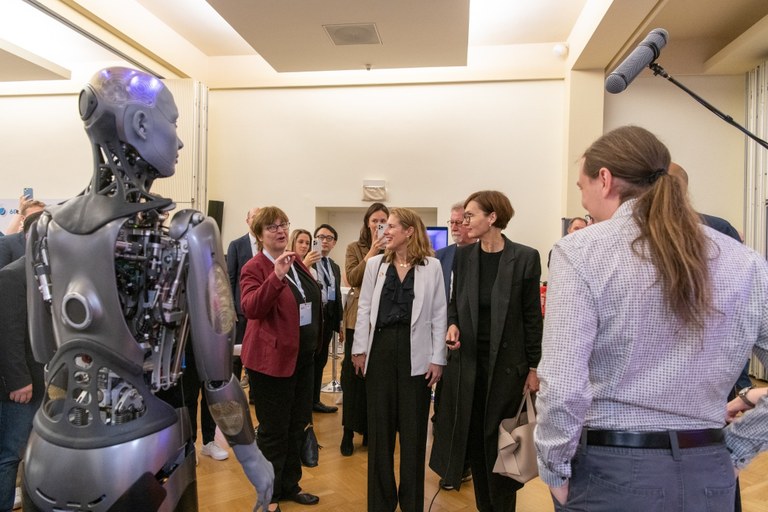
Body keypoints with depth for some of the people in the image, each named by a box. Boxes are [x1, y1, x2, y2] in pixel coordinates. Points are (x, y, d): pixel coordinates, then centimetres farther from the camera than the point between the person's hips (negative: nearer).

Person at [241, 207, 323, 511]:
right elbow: (250, 309, -27)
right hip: (272, 358, -7)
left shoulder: (296, 260, 8)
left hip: (303, 355, 8)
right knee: (274, 430, 6)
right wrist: (276, 276, -37)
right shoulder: (254, 267, -13)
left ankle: (289, 485, 36)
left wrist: (314, 344, 21)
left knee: (297, 425, 18)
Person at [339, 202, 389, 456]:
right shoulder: (355, 248, 6)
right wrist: (372, 252, -14)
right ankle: (349, 430, 17)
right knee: (354, 373, 4)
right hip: (359, 317, -1)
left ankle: (372, 428, 23)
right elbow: (352, 278, -10)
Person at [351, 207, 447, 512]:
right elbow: (364, 308, 6)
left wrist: (437, 359, -4)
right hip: (380, 349, 2)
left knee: (413, 429, 8)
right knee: (380, 427, 11)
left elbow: (439, 314, -1)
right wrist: (359, 349, 2)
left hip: (415, 353, -2)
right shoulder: (375, 264, 6)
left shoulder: (431, 266, -1)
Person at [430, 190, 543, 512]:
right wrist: (453, 324, -10)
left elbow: (532, 316, -5)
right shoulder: (463, 256, 2)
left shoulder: (525, 257, -8)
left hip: (506, 362, -3)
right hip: (467, 360, 4)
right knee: (474, 436, 12)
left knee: (499, 440, 8)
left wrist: (534, 367, -4)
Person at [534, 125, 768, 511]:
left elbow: (563, 388, -21)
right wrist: (734, 449, 9)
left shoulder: (580, 253, -15)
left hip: (611, 472, -4)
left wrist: (554, 470, -6)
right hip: (709, 476, 5)